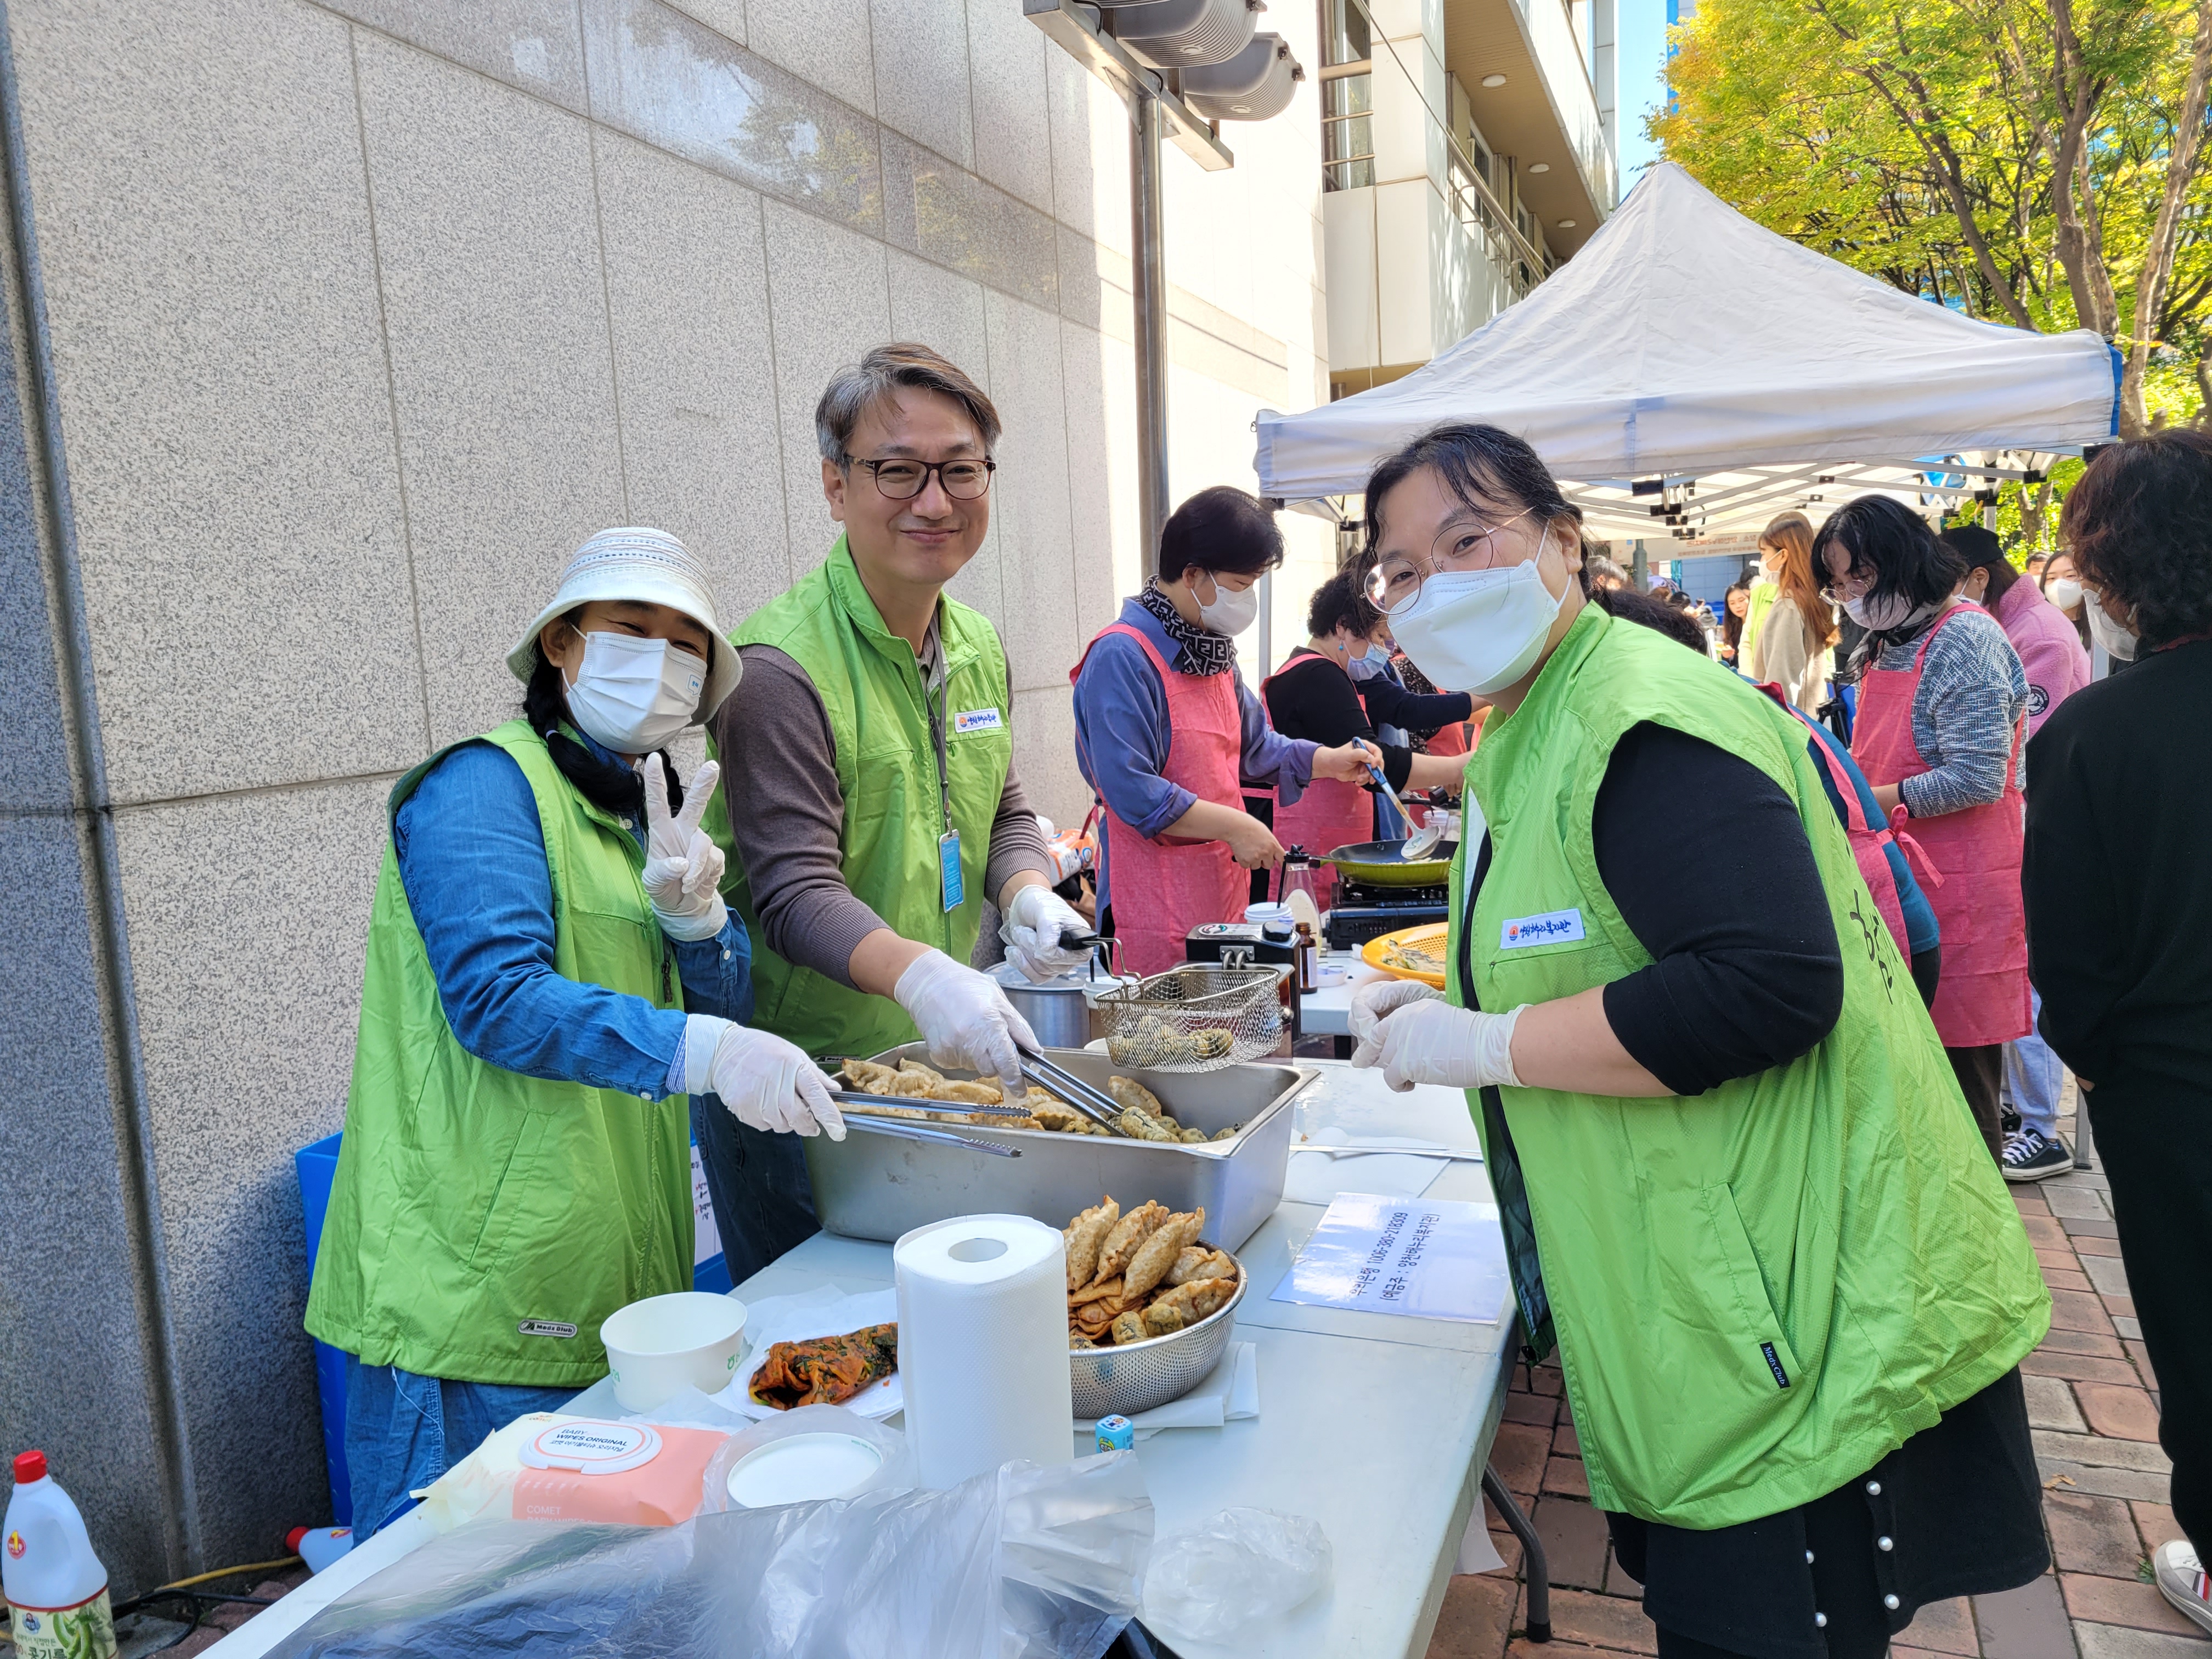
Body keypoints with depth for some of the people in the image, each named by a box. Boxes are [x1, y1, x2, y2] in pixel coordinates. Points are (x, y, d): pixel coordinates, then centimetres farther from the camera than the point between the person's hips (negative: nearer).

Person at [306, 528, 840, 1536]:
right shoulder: (484, 788, -9)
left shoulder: (652, 818, 16)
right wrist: (698, 1049, -34)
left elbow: (727, 1011, 10)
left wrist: (694, 908, -10)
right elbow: (499, 998, -23)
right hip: (476, 1298, -7)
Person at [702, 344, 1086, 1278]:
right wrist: (916, 972, -42)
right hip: (794, 1091, -7)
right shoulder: (778, 666, -19)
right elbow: (792, 892, -24)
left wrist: (1027, 895, -8)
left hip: (941, 1063, 7)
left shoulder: (978, 648, 6)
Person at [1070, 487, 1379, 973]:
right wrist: (1235, 827, -17)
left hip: (1222, 888, 9)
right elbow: (1131, 792, -21)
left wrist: (1329, 761, 11)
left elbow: (1254, 744, 26)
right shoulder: (1122, 657, -16)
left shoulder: (1212, 651, 14)